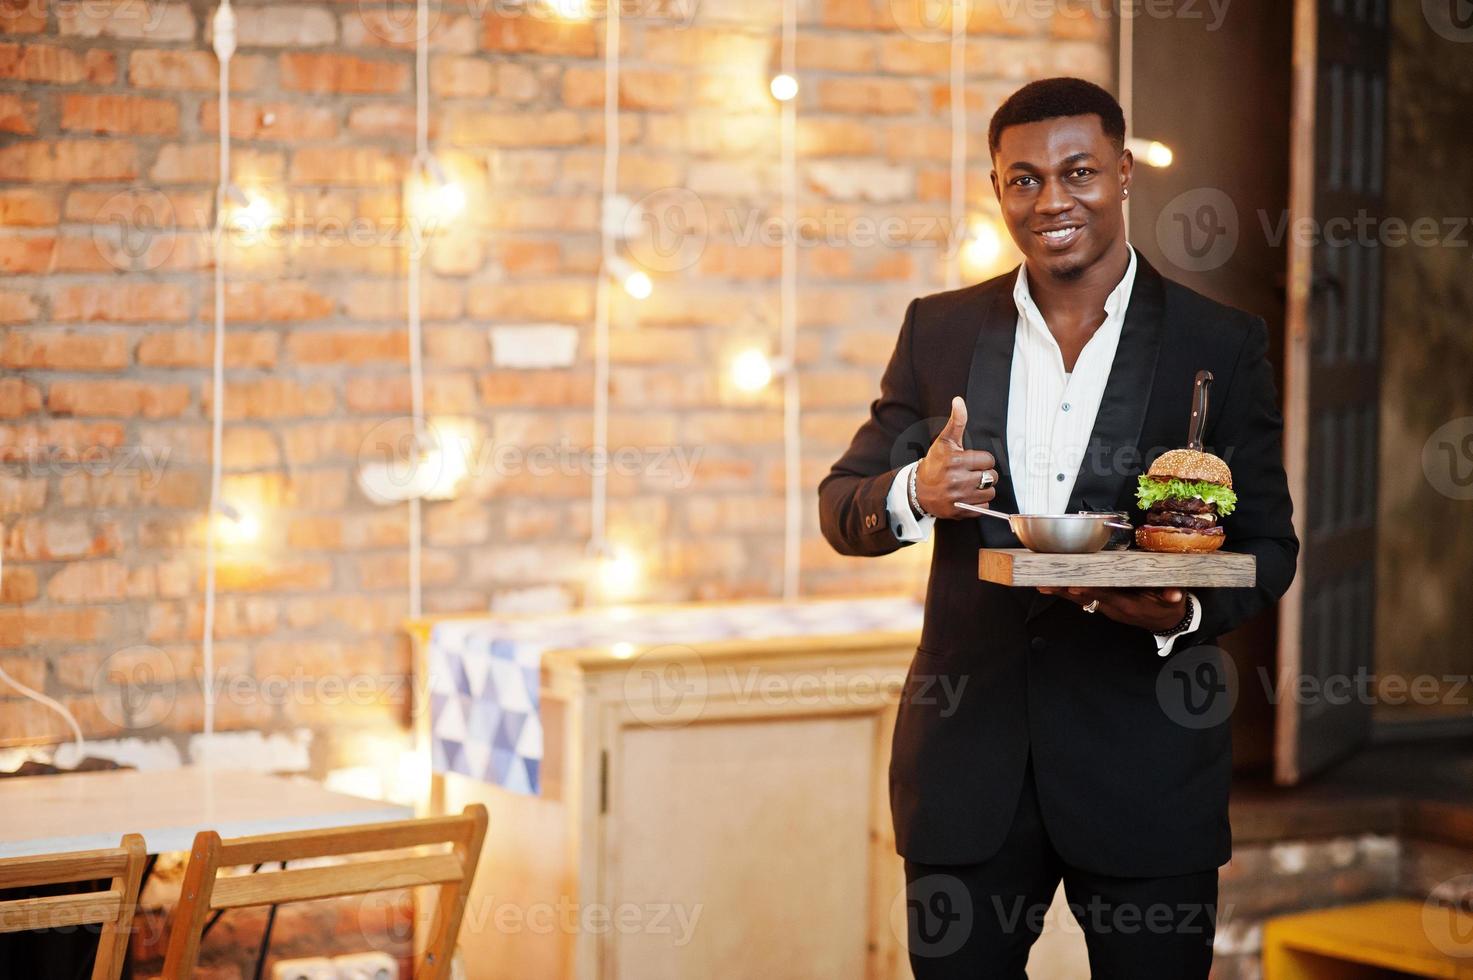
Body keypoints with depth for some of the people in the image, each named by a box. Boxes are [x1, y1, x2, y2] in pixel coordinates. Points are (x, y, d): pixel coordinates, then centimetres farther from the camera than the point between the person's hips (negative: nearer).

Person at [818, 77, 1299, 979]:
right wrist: (914, 494, -16)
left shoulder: (1222, 344, 0)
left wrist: (1186, 612, -20)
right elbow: (843, 508, 8)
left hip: (1146, 763, -1)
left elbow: (1268, 543, 3)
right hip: (969, 758, 2)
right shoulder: (939, 330, 6)